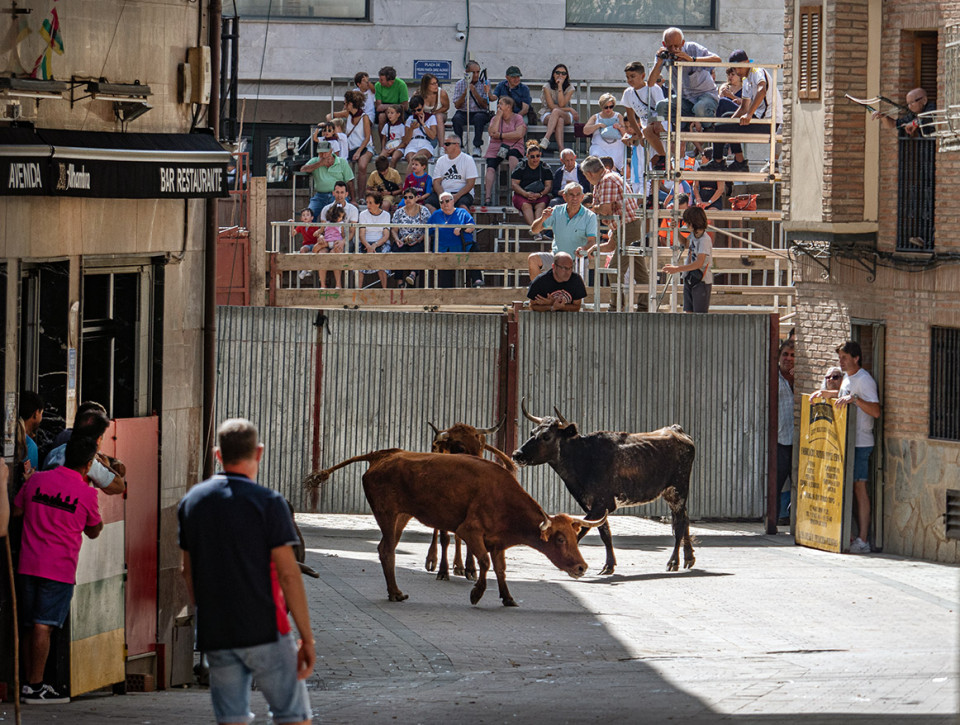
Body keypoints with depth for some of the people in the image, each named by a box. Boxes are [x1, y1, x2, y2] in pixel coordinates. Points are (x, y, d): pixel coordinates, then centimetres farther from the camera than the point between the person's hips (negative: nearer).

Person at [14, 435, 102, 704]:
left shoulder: (37, 480, 5)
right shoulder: (87, 493, -5)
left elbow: (16, 511, 15)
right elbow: (93, 531, 9)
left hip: (28, 564, 4)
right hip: (59, 569, -4)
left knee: (31, 627, 10)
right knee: (43, 627, -7)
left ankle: (30, 684, 13)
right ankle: (35, 687, -8)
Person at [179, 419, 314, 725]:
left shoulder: (191, 501, 8)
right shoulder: (268, 503, -9)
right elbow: (288, 575, -11)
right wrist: (306, 637, -7)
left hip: (214, 634, 5)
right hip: (265, 631, -5)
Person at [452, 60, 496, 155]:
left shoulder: (484, 83, 0)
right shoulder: (460, 84, 4)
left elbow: (484, 105, -7)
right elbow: (457, 106, -1)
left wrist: (474, 92, -19)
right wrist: (465, 93, -16)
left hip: (480, 112, -2)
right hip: (463, 113, 2)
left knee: (478, 117, -36)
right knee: (456, 118, -31)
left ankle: (477, 147, -30)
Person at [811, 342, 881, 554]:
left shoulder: (865, 381, -14)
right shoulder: (847, 378, 16)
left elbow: (875, 411, -25)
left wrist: (854, 399, -33)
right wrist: (824, 393, 26)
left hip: (861, 443, -9)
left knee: (859, 487, -10)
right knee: (851, 488, 9)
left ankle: (863, 541, -11)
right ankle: (857, 534, 13)